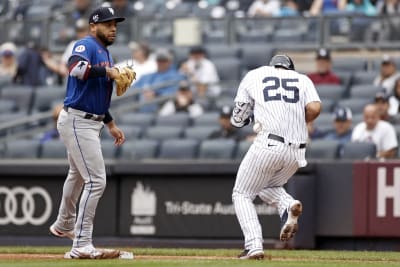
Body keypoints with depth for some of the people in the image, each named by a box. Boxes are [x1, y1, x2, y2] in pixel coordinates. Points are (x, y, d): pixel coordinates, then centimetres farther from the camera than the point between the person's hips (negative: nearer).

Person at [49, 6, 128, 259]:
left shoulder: (105, 53, 16)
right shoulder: (86, 46, -13)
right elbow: (76, 68, -37)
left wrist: (111, 125, 22)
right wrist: (107, 71, -32)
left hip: (91, 123, 11)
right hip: (77, 122, -11)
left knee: (78, 175, 28)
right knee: (96, 180, -14)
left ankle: (64, 225, 51)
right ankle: (82, 246, -15)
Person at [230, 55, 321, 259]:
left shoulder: (254, 76, 15)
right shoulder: (302, 79, 18)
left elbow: (238, 119, 15)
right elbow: (315, 108, -2)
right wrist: (298, 122, 17)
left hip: (268, 144, -4)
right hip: (296, 152, 4)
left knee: (242, 195, 10)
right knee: (267, 187, 28)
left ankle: (254, 246, -9)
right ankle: (289, 205, -5)